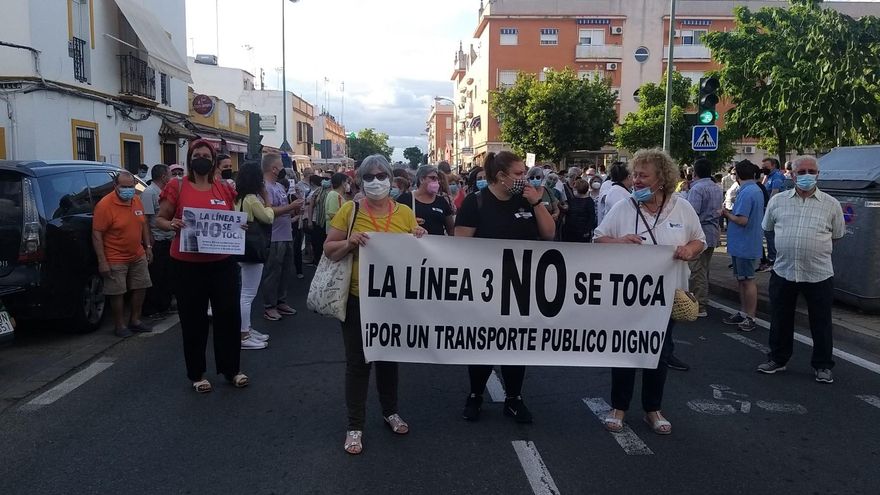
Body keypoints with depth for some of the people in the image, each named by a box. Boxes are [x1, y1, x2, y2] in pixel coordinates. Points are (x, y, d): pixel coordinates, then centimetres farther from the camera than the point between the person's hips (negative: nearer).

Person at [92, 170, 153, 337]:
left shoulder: (137, 200, 3)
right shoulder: (105, 205, -17)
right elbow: (97, 234, -17)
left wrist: (148, 246, 13)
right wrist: (102, 261, -19)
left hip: (138, 256, 7)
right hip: (116, 259, -7)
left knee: (141, 287, 13)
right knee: (117, 292, 0)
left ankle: (135, 320, 28)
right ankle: (120, 325, 15)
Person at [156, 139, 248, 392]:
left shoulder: (225, 188, 6)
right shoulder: (177, 187, -2)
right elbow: (159, 219, 3)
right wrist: (172, 224, -18)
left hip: (223, 263, 3)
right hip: (188, 264, -2)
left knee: (229, 314, 7)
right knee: (193, 319, 8)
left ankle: (231, 369, 24)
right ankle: (196, 374, 22)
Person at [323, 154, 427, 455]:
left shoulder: (405, 212, 2)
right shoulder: (349, 210, -4)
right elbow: (328, 250, -3)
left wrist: (419, 241, -13)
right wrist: (349, 243, -21)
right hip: (358, 299, -2)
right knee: (357, 361, 5)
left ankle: (390, 411, 38)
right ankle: (355, 426, 19)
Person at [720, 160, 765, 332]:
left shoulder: (746, 193, -20)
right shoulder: (757, 190, 12)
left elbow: (742, 220, -25)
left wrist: (728, 214, -9)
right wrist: (731, 213, 9)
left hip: (745, 245, -10)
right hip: (741, 245, 10)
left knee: (748, 280, -2)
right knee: (741, 279, 17)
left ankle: (750, 317, 6)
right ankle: (743, 313, 27)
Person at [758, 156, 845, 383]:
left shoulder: (831, 205, 1)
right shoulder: (777, 200, 3)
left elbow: (837, 236, 11)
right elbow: (768, 228, 16)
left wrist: (816, 249, 9)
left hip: (819, 274, -1)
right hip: (783, 271, 1)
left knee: (821, 323, 9)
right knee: (780, 320, 12)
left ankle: (823, 365, 24)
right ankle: (777, 359, 28)